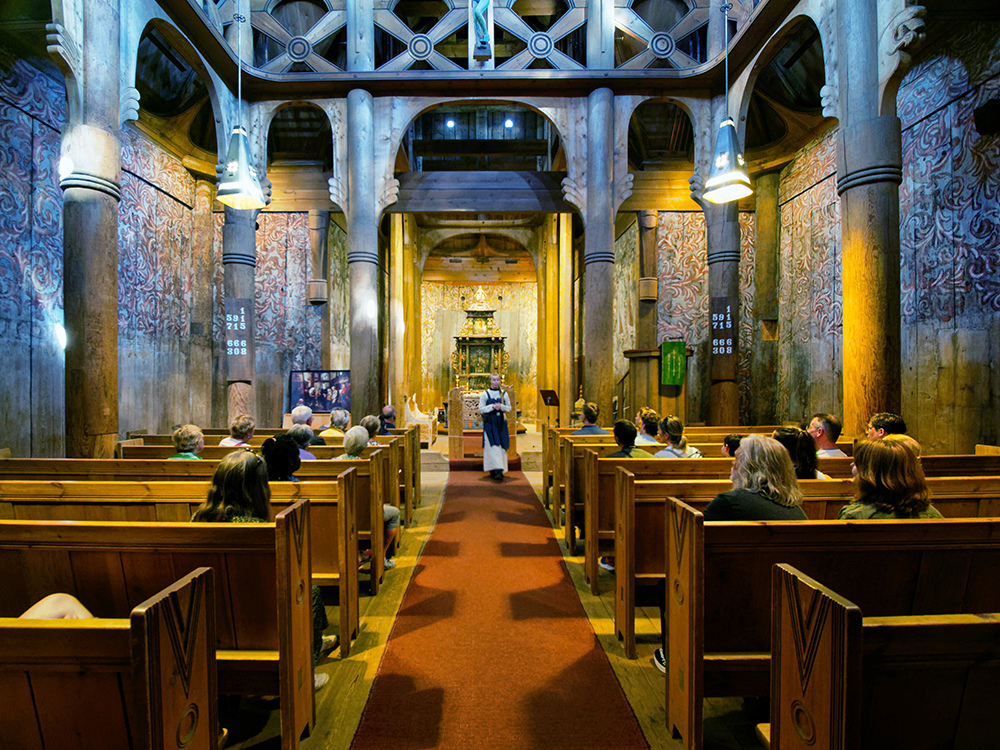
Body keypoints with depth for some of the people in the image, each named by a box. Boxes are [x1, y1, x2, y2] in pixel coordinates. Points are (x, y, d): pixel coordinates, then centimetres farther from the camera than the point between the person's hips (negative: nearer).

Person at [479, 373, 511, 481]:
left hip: (501, 422, 3)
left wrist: (501, 406, -10)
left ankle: (497, 471, 11)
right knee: (493, 446, -12)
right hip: (489, 422, -3)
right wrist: (492, 406, -15)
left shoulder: (504, 394, 9)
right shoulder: (485, 394, 2)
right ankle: (497, 471, -16)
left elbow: (509, 408, 10)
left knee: (501, 446, 1)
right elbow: (481, 409, -2)